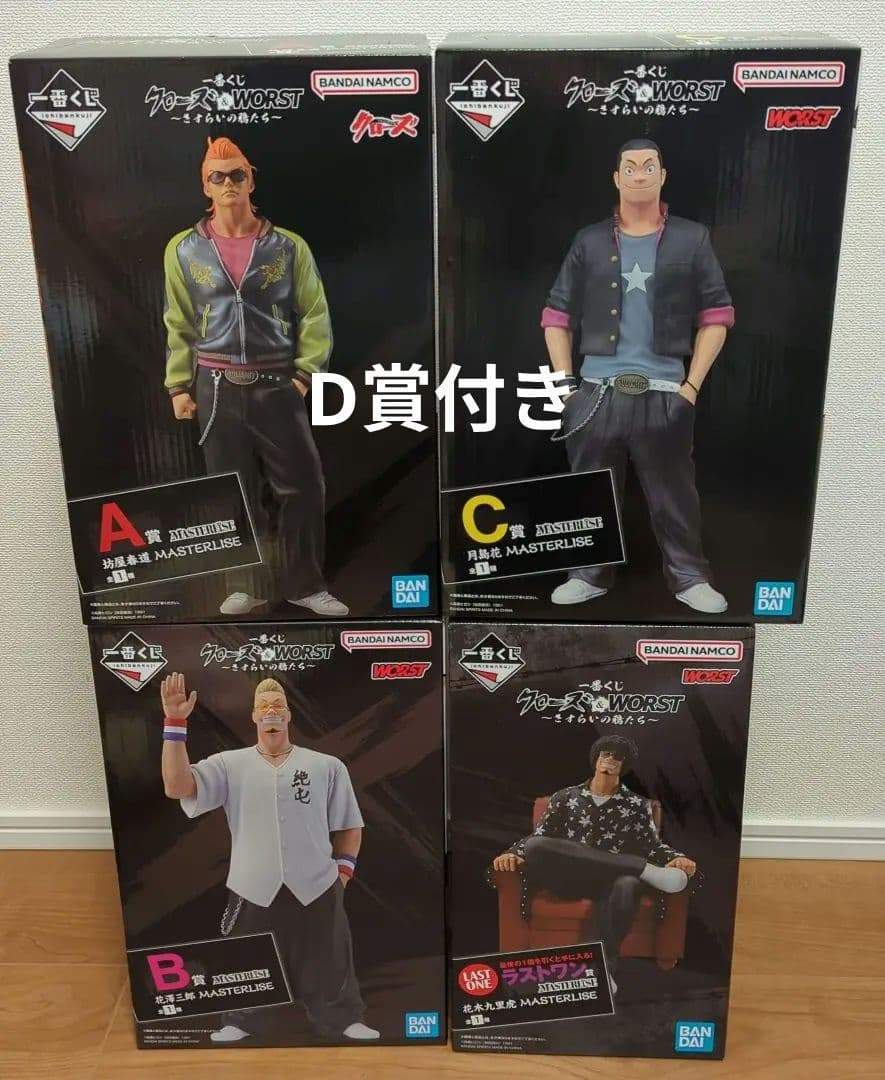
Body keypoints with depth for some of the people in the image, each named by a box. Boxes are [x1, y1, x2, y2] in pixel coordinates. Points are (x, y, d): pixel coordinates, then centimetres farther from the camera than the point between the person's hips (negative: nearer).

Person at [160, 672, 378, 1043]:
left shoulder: (327, 767, 2)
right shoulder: (230, 764, -1)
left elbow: (350, 825, 10)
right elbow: (176, 786, -15)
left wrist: (343, 868, -1)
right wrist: (175, 722, -20)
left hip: (316, 891, 0)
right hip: (253, 892, 0)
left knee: (329, 970, 13)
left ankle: (344, 1022, 35)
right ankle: (239, 1024, 41)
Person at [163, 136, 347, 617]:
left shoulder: (288, 246, 2)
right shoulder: (183, 249, 5)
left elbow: (314, 313, 4)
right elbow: (179, 323, 9)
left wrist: (305, 371, -6)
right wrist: (178, 385, 5)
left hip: (277, 385, -1)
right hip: (217, 389, 1)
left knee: (303, 486, -2)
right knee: (234, 492, 6)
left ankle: (302, 583, 13)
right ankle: (245, 585, 20)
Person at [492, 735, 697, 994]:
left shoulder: (637, 805, 17)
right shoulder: (565, 797, 17)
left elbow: (652, 845, 7)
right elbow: (537, 837, 11)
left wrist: (676, 858, -15)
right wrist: (513, 853, -10)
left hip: (610, 881, -1)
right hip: (569, 880, 2)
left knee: (627, 886, -39)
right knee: (536, 847, -33)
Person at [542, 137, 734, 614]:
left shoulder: (692, 239, 7)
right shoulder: (589, 242, 9)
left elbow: (716, 315, 6)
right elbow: (556, 315, 10)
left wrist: (692, 385, -1)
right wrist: (565, 383, 1)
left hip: (664, 393, -1)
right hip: (596, 391, 1)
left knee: (673, 494, 5)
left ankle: (689, 578, 19)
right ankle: (589, 574, 23)